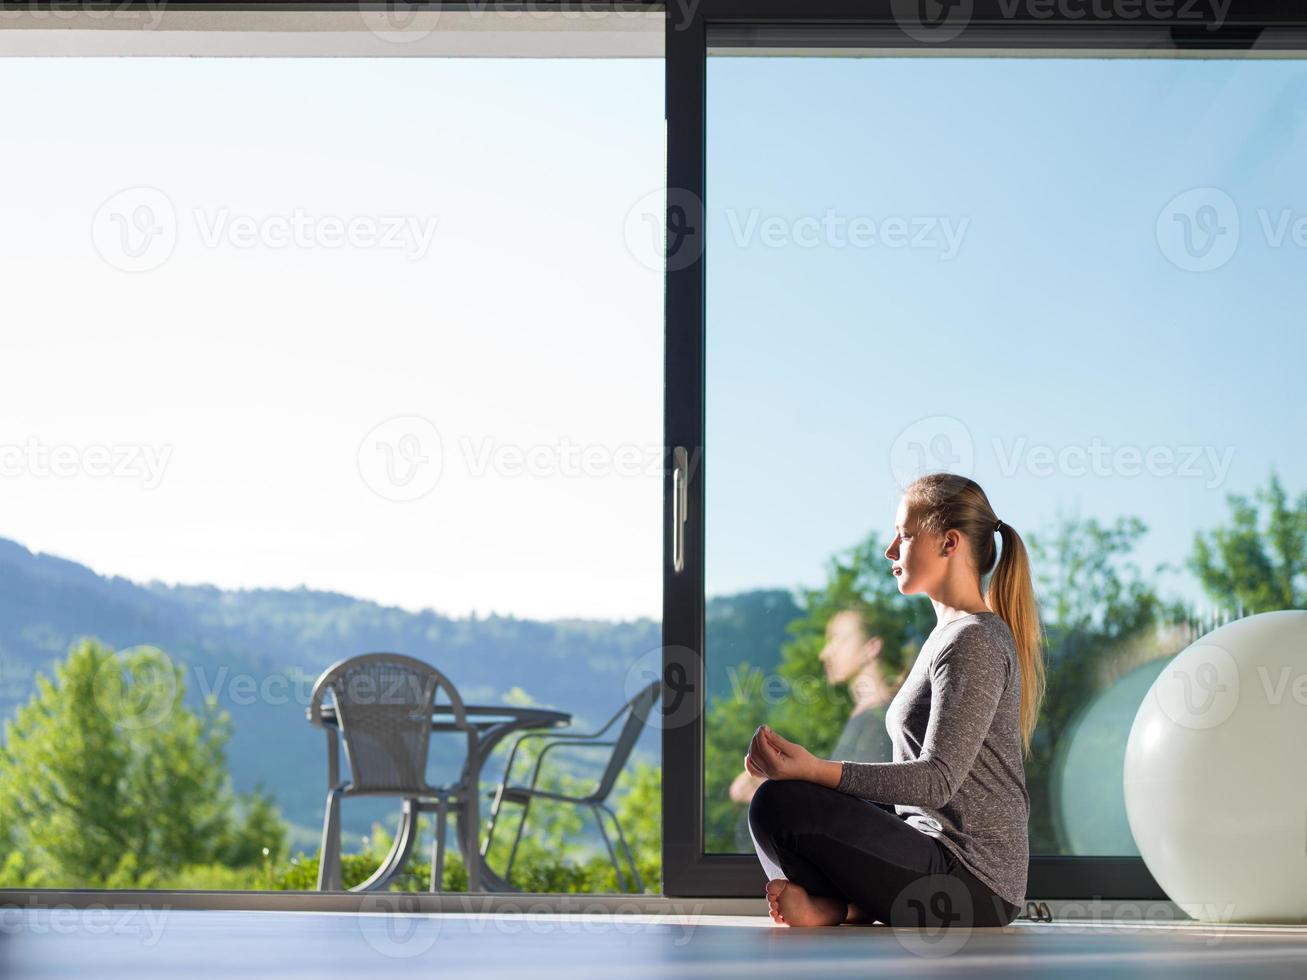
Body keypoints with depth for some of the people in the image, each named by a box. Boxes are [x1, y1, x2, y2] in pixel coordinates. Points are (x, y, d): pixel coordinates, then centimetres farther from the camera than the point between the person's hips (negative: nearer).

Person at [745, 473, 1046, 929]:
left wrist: (818, 770, -30)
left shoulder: (974, 643, -14)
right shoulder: (950, 635, 18)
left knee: (779, 802, -22)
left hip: (968, 881, -11)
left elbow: (938, 779, -22)